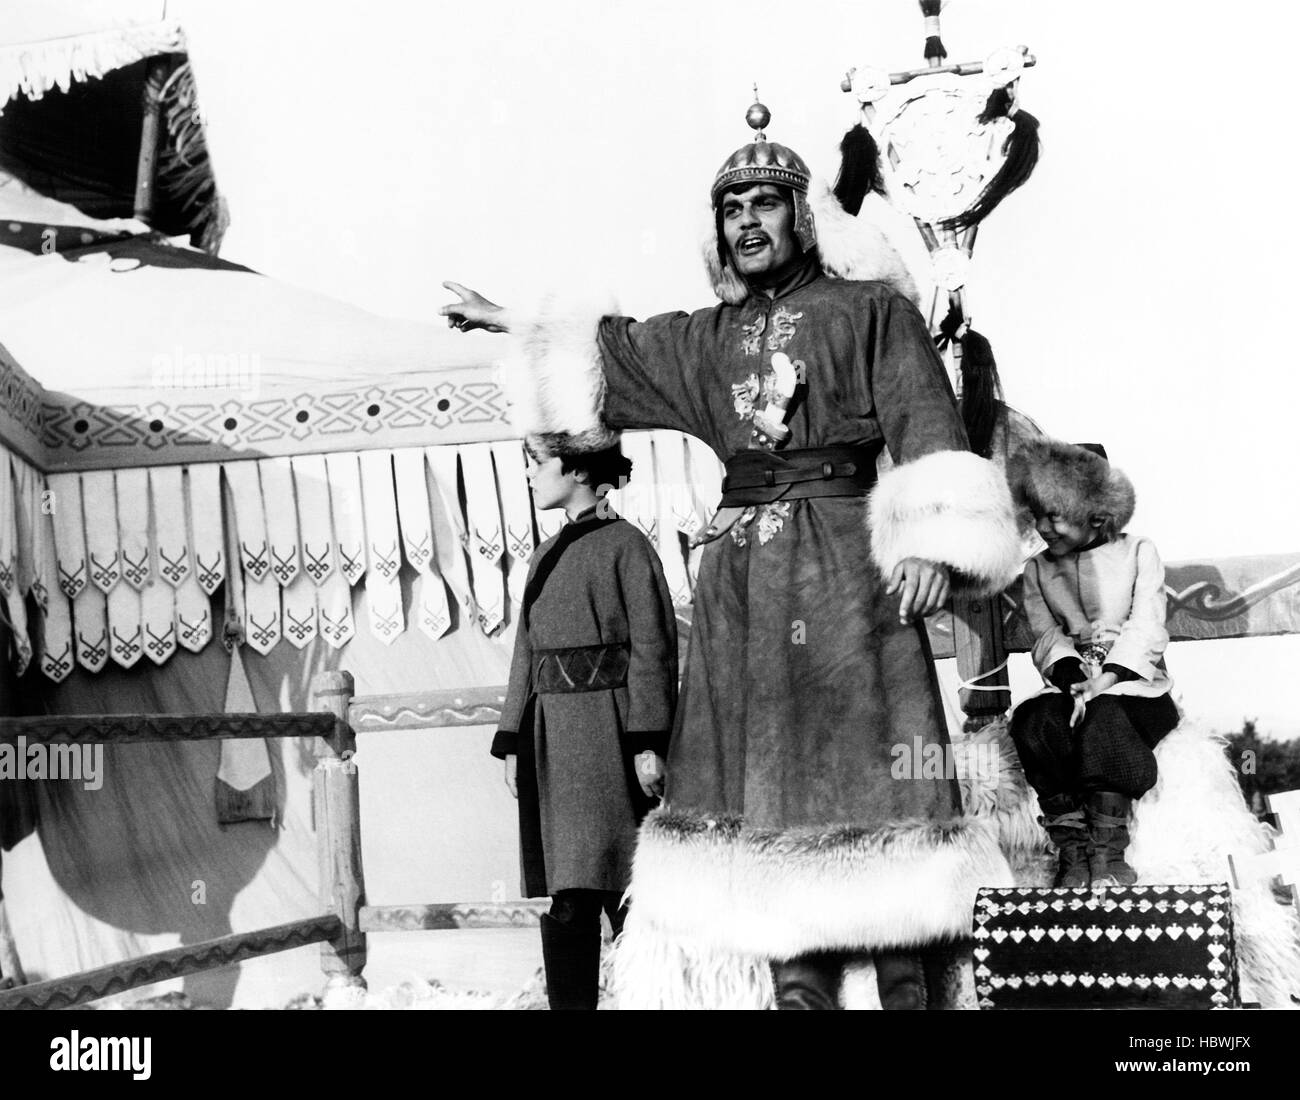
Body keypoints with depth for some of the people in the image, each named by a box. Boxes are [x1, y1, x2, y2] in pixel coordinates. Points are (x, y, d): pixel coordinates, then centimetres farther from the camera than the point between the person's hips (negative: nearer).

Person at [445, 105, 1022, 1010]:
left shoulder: (870, 309, 3)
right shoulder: (710, 339, 19)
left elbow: (928, 427, -7)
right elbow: (613, 354, 32)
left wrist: (931, 541, -19)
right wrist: (511, 322, 37)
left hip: (842, 558, -5)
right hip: (740, 573, 5)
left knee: (865, 763, -8)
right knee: (764, 780, 3)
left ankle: (908, 981, -2)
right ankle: (798, 984, 9)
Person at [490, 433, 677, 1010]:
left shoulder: (625, 544, -3)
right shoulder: (546, 555, 18)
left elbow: (653, 647, -8)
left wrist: (647, 742, -14)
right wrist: (512, 744, 14)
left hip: (606, 735, -6)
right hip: (549, 741, 7)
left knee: (618, 886, -6)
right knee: (562, 896, 6)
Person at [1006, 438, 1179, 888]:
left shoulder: (1138, 552, 6)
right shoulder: (1037, 569, 15)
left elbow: (1146, 629, -5)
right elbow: (1046, 635, 4)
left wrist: (1106, 678, -21)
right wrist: (1068, 670, -19)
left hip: (1134, 684, -2)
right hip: (1069, 685, 3)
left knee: (1102, 715, -38)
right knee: (1033, 720, -33)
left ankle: (1108, 852, -33)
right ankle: (1071, 850, -31)